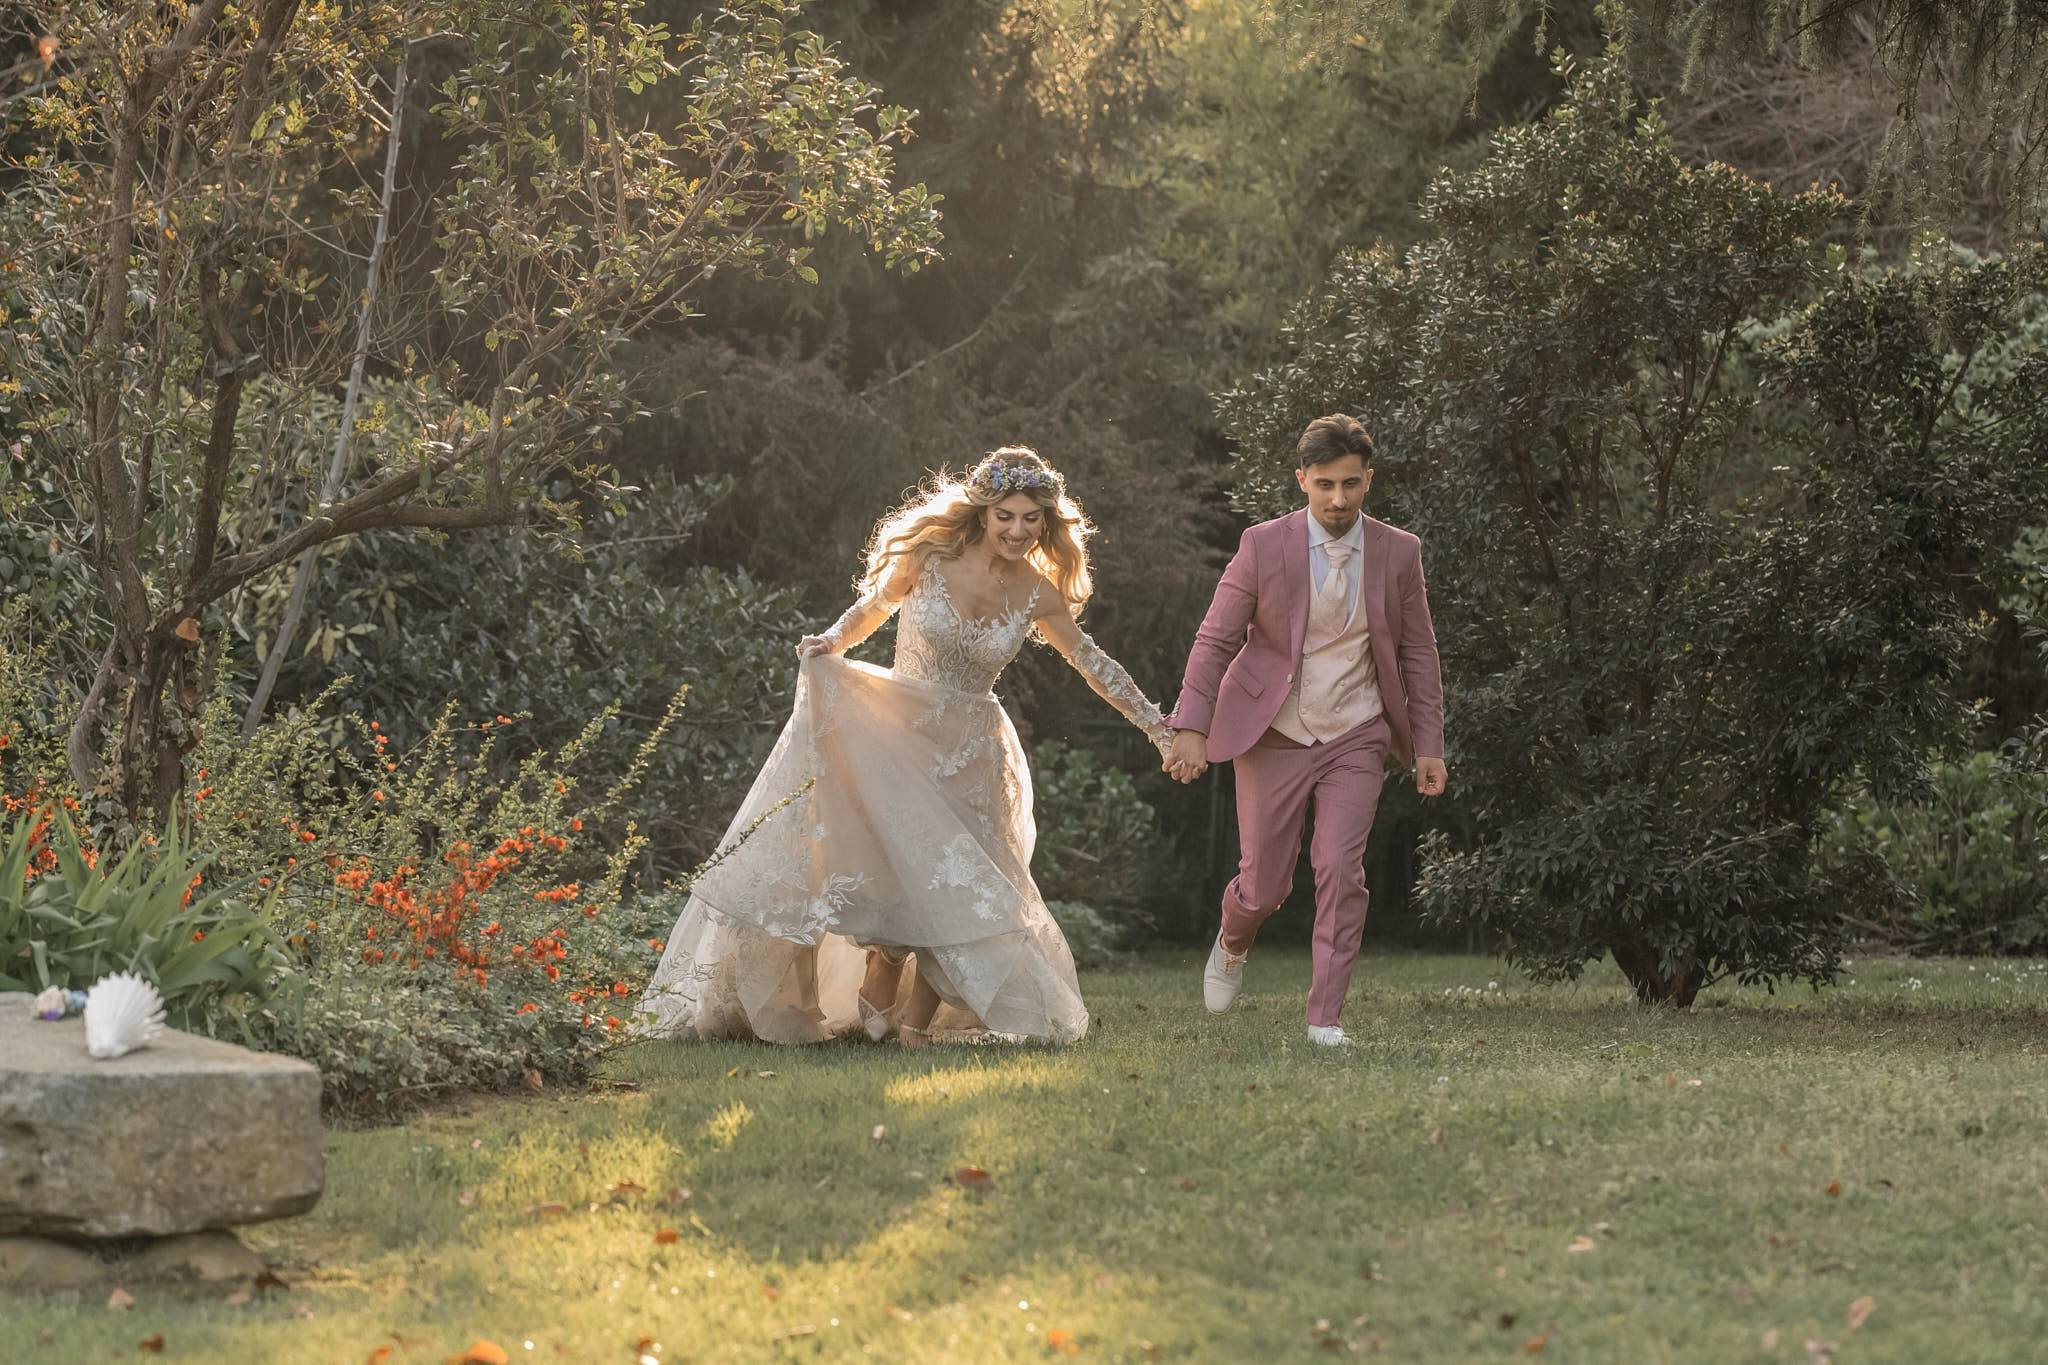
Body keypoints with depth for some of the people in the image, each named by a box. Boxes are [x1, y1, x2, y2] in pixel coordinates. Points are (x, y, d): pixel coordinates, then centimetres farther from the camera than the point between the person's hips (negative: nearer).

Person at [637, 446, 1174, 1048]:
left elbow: (1091, 661, 11)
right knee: (906, 863, -15)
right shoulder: (928, 556, -9)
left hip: (971, 752, 2)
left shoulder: (1036, 593, -2)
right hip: (899, 730, -2)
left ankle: (914, 1022, 3)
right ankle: (878, 994, 6)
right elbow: (870, 609, 5)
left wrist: (1156, 724, 12)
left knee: (955, 883, -5)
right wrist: (831, 642, -15)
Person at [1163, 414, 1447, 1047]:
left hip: (1356, 739, 1)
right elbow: (1214, 640, -7)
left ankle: (1325, 1016, -4)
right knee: (1264, 883, 5)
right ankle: (1233, 946, 41)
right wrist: (1191, 728, -17)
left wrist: (1428, 747, 1)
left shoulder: (1398, 552, -4)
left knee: (1341, 870, -14)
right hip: (1273, 737, -1)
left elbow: (1418, 654, 4)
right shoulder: (1264, 546, -10)